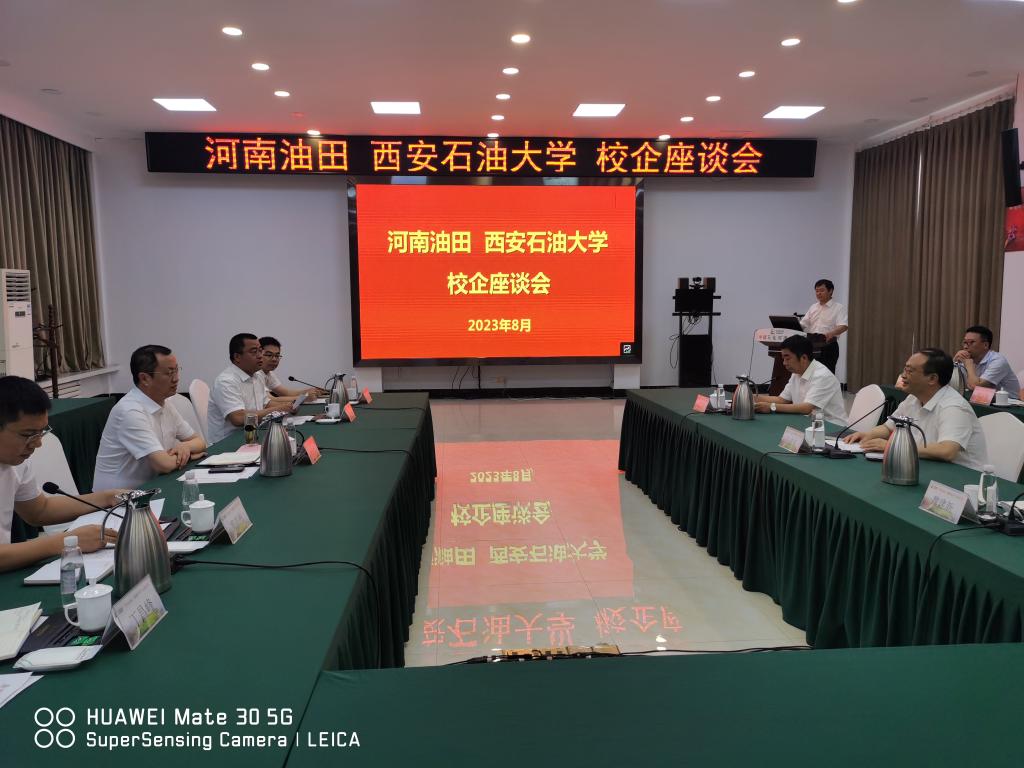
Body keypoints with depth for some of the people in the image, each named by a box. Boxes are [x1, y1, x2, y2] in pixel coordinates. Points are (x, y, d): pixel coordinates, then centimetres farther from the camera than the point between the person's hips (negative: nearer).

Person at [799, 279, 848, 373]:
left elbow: (844, 326, -17)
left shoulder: (839, 308, -3)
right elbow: (802, 324, 14)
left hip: (829, 346, -5)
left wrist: (831, 334, -37)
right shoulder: (813, 307, 15)